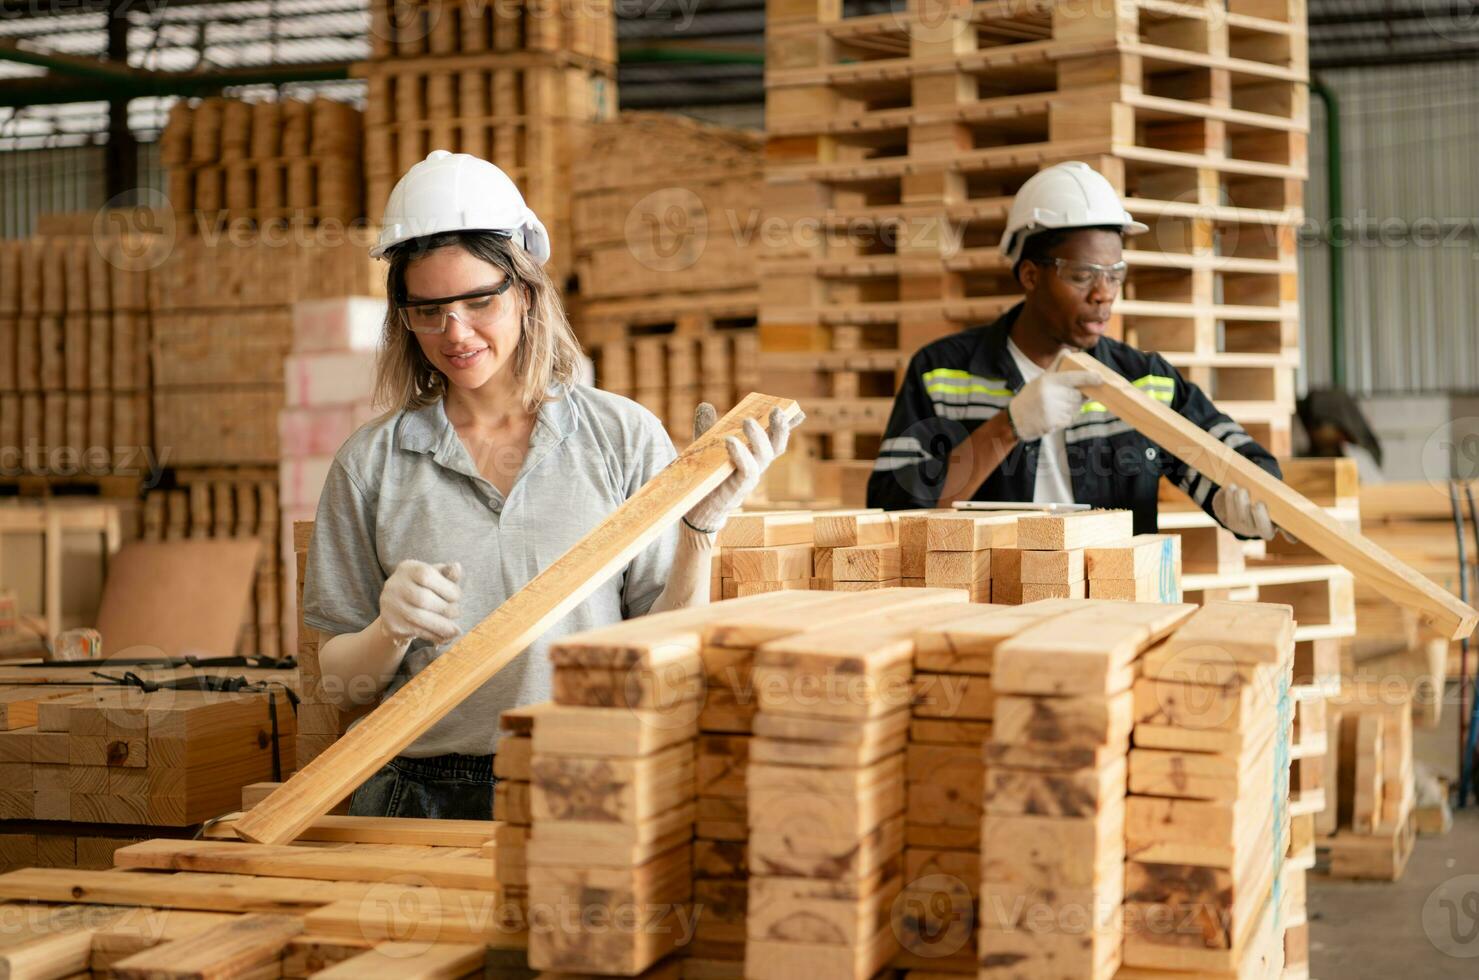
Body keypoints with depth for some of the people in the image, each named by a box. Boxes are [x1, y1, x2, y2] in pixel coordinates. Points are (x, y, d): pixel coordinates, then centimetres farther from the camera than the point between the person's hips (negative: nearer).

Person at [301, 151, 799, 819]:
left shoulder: (625, 437, 7)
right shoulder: (371, 463, 9)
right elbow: (341, 682, 11)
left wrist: (700, 528, -7)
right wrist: (391, 630, -9)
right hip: (424, 800, 1)